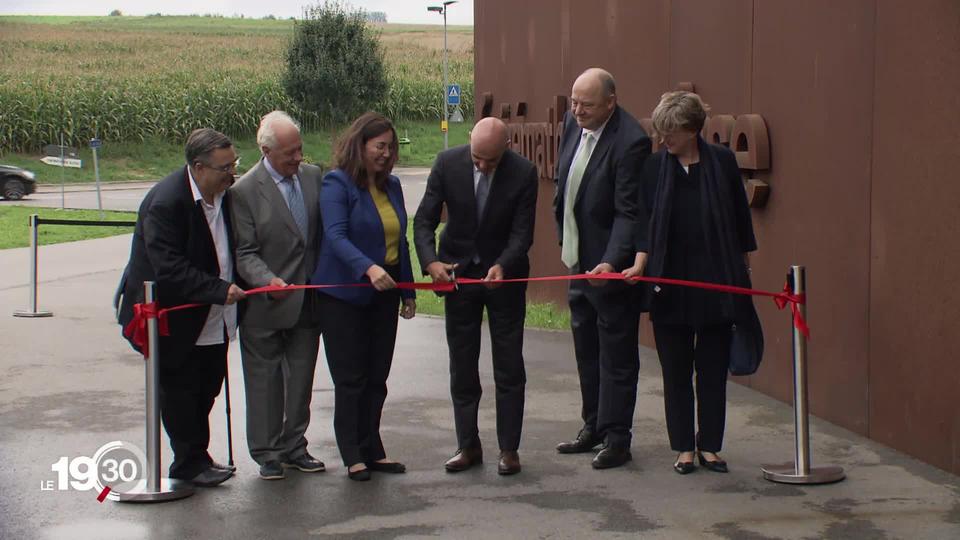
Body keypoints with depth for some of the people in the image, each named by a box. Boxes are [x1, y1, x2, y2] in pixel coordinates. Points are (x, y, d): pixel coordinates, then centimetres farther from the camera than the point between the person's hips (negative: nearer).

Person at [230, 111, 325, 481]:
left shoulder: (314, 176, 3)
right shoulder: (245, 191, -12)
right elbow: (245, 253, -12)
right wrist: (269, 281, -29)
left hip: (307, 300, 5)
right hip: (266, 305, -4)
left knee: (301, 380, 13)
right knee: (265, 381, 5)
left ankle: (293, 446, 26)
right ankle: (267, 453, 16)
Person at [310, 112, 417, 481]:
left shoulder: (391, 185, 11)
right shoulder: (337, 184, -10)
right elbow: (336, 236, -23)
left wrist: (408, 291, 16)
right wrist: (368, 268, -38)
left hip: (384, 294, 6)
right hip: (345, 294, -6)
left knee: (377, 377, 9)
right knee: (350, 378, -1)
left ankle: (372, 450, 17)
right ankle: (353, 457, 5)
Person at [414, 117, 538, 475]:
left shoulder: (523, 173, -16)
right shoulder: (447, 164, -13)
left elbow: (522, 232, -13)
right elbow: (424, 219, -10)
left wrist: (502, 266, -31)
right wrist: (430, 261, -26)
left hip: (504, 275, -1)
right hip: (458, 273, 2)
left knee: (509, 368, 2)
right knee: (462, 368, 7)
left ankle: (508, 448, 11)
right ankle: (468, 446, 17)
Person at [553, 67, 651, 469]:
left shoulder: (630, 142, -22)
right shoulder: (572, 123, 3)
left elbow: (628, 213, -23)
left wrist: (611, 262, -32)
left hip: (610, 267, -8)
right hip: (578, 260, 8)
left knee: (616, 356, 0)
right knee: (586, 350, 17)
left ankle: (616, 439, 7)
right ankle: (593, 426, 29)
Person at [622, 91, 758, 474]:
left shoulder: (722, 162, 0)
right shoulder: (654, 167, 2)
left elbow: (740, 220, 6)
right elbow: (645, 222, 0)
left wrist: (742, 271, 7)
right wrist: (640, 263, -15)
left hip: (717, 283, -1)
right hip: (670, 283, 1)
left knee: (713, 368, 5)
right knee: (676, 370, 6)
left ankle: (709, 446, 15)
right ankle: (683, 448, 14)